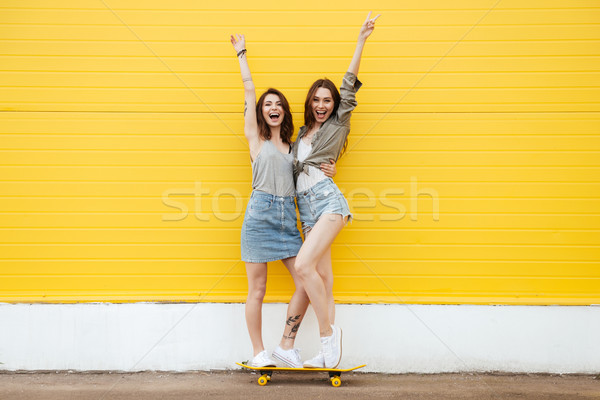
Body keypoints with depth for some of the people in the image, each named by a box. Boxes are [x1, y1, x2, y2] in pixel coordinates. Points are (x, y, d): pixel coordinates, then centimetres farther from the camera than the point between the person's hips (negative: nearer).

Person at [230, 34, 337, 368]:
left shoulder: (293, 145, 17)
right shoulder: (256, 138, 7)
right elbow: (249, 89, 8)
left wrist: (330, 171, 5)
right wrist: (242, 53, 15)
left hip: (289, 216, 4)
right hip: (260, 214, -4)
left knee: (306, 283, -4)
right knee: (257, 289, -1)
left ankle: (287, 345, 10)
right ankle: (259, 353, 10)